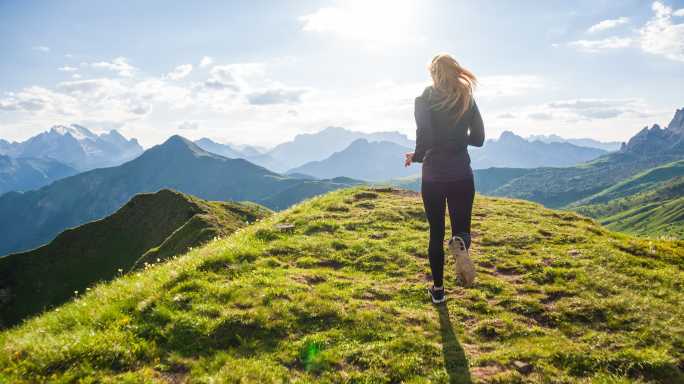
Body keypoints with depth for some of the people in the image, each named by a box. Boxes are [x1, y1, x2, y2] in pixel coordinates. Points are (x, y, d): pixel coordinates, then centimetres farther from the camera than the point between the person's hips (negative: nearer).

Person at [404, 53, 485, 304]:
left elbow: (424, 137, -17)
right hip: (462, 175, 1)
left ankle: (438, 289, 19)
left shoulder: (424, 100, -5)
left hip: (433, 175, -1)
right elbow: (478, 139, 6)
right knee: (461, 228, 15)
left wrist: (416, 157, 2)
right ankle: (460, 244, -23)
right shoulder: (467, 100, 3)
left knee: (436, 233, 13)